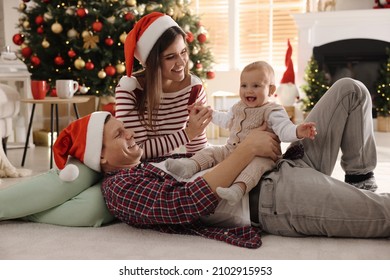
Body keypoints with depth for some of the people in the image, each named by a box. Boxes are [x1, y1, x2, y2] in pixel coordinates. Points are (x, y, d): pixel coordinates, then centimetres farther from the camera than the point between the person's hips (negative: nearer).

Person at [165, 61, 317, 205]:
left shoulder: (272, 111, -9)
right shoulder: (238, 107, 14)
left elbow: (284, 129, -25)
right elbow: (227, 120, 34)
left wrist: (297, 132, -46)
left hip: (259, 155, -7)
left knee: (257, 164, -38)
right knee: (210, 151, -4)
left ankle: (238, 188, -61)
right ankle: (190, 166, -27)